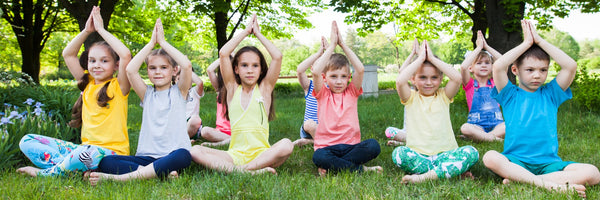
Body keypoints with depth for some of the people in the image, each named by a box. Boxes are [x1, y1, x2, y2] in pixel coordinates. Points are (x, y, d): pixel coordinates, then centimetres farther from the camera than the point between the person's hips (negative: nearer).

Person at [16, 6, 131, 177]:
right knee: (28, 141, 1)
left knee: (87, 152, -42)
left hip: (111, 153, -7)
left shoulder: (118, 87, -4)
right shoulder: (87, 84, 13)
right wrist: (87, 30, 5)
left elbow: (126, 55, -20)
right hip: (84, 148, 7)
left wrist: (101, 30, -11)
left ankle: (46, 173, -12)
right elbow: (68, 54, 15)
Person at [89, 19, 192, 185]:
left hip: (172, 154, -3)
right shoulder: (147, 94, 14)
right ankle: (161, 173, -33)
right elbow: (130, 70, -3)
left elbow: (187, 65, -11)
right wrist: (152, 43, 2)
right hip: (146, 157, 3)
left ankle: (117, 178, -39)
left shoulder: (179, 92, 8)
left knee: (182, 156, -40)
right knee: (105, 162, -22)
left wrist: (162, 42, -2)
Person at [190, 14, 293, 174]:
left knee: (286, 145, -33)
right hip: (235, 153, 2)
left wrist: (258, 33, 9)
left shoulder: (265, 88, 10)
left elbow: (277, 56, -3)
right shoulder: (233, 88, 12)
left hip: (261, 152, -1)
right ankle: (253, 171, -38)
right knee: (195, 151, -25)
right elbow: (223, 54, 1)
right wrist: (246, 32, 9)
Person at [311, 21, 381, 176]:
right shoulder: (322, 94, 6)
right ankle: (360, 168, -23)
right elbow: (315, 72, -13)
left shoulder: (351, 93, 12)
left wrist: (343, 44, -2)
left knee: (373, 146, -28)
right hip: (327, 145, -2)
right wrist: (332, 45, -7)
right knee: (318, 157, -36)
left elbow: (360, 69, -5)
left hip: (351, 145, 3)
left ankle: (332, 166, -18)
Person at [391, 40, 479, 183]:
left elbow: (457, 78, -10)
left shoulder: (443, 96, 11)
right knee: (399, 153, -32)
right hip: (418, 155, -1)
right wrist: (420, 59, -6)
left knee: (471, 153, -26)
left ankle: (424, 176, -33)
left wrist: (432, 58, -3)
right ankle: (451, 171, -27)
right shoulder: (411, 98, 6)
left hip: (445, 154, 2)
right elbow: (400, 81, -17)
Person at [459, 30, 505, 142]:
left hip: (496, 124, 3)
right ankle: (495, 138, -28)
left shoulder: (495, 83, 12)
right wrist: (479, 47, -6)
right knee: (465, 128, -35)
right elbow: (463, 67, -15)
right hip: (476, 125, -2)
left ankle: (478, 137, -26)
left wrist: (486, 47, 0)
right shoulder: (469, 84, 6)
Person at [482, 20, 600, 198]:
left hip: (549, 162, 3)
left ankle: (518, 179, -30)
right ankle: (548, 184, -36)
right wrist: (527, 43, 0)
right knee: (490, 158, -35)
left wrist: (539, 40, 4)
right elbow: (498, 67, -10)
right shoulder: (510, 95, 8)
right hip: (516, 161, -2)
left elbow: (571, 66, 0)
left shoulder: (550, 94, 14)